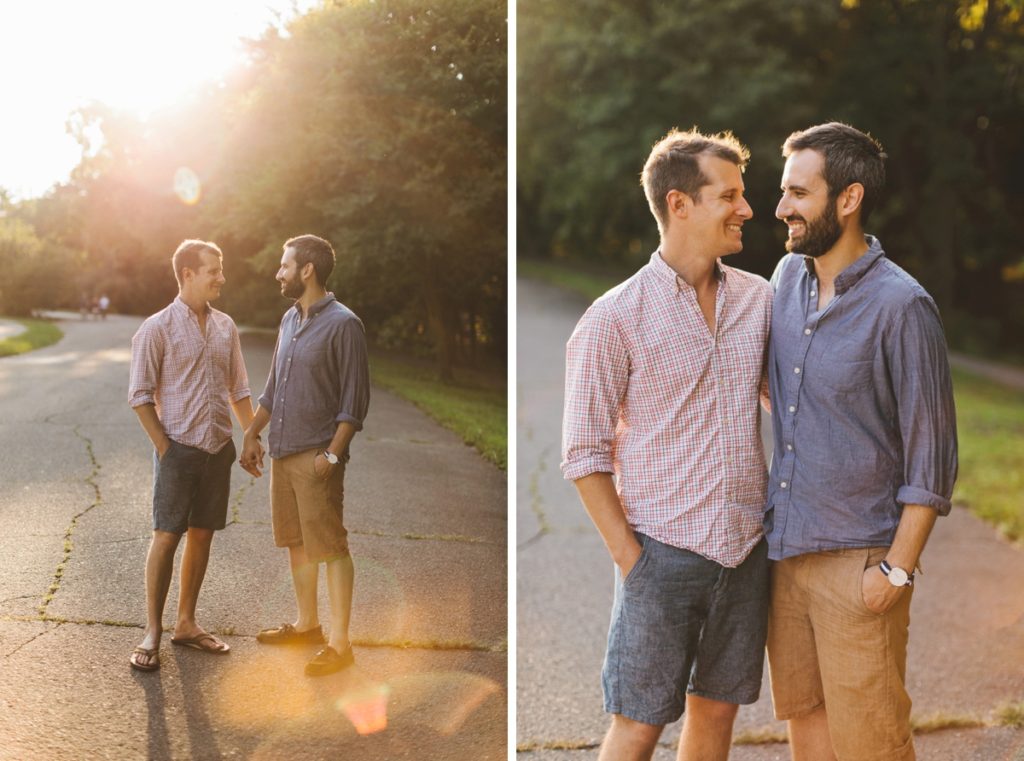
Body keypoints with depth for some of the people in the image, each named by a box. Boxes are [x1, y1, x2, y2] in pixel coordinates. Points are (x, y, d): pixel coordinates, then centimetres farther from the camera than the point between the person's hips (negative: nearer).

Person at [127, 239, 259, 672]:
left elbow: (238, 390, 15)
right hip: (179, 449, -5)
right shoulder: (158, 328, -8)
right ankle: (151, 633, 6)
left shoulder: (225, 327, 8)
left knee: (202, 536, 10)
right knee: (166, 537, -3)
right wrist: (165, 447, -10)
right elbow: (140, 396, -7)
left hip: (218, 449, 5)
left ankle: (186, 624, 21)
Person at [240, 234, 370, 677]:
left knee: (330, 547, -4)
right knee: (296, 542, 16)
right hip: (283, 451, 8)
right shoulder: (289, 320, 12)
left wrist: (332, 454, -18)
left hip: (317, 455, -8)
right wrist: (252, 433, 16)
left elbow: (355, 399, -13)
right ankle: (307, 624, 29)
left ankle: (340, 644, 2)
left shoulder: (343, 324, -12)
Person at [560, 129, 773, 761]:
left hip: (747, 548, 4)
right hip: (664, 551, -4)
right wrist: (629, 558, -10)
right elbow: (586, 453, -7)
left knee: (718, 708, 13)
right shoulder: (616, 317, -9)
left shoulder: (760, 299, 4)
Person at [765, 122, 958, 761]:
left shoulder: (901, 307, -16)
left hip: (857, 560, -7)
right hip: (785, 543, 7)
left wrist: (897, 569, -14)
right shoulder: (789, 275, 5)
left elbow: (932, 454, -13)